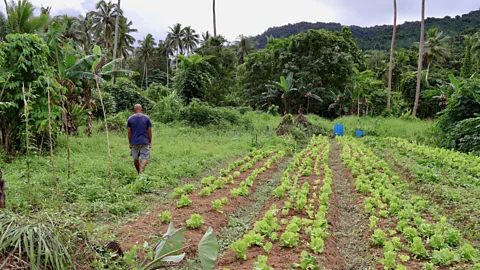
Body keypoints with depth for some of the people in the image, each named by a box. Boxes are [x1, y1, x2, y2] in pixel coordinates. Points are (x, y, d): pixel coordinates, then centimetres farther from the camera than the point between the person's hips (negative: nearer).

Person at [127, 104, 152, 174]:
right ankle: (141, 172, -22)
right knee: (144, 159, -3)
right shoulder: (146, 118, 0)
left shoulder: (130, 119, 3)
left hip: (134, 142, 2)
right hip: (144, 142, -2)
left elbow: (129, 132, 2)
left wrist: (130, 143, 10)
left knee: (136, 159, 15)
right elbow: (149, 131, -1)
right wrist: (150, 142, 7)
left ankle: (139, 173, 26)